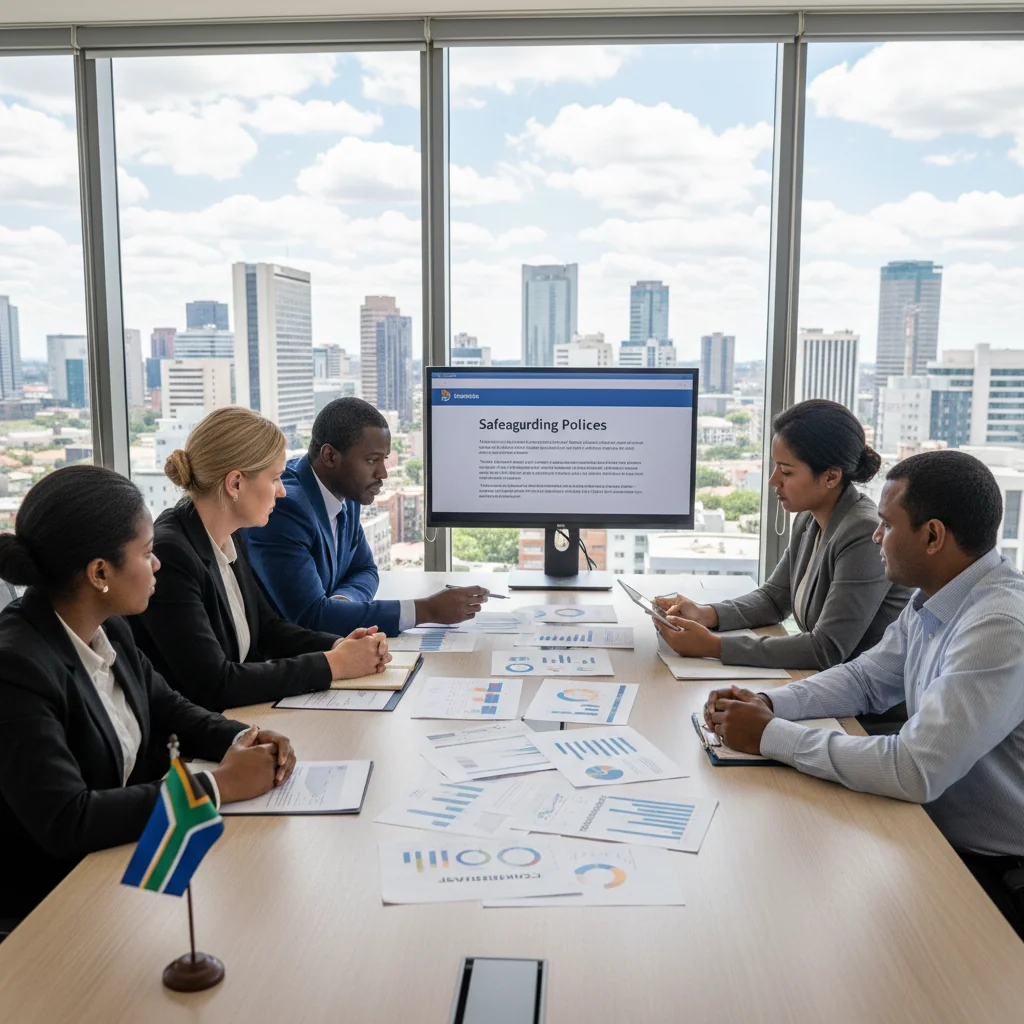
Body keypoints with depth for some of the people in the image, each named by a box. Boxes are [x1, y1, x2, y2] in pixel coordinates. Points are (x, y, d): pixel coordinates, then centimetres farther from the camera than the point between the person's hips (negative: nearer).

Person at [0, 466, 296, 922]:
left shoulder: (107, 628, -2)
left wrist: (244, 739, -8)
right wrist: (218, 785, -25)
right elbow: (65, 822, -30)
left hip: (127, 847, 7)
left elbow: (167, 709, 11)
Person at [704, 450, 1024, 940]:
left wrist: (771, 736, -23)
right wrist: (769, 703, -6)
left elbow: (915, 771, -32)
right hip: (941, 833, 7)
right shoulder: (932, 601, 0)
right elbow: (865, 679, 11)